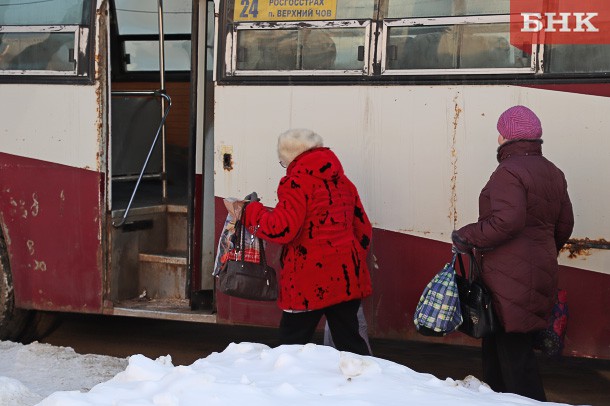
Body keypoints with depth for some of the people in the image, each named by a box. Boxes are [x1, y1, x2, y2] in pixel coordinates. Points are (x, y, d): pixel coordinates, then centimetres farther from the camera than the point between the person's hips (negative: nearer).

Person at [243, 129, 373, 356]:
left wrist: (251, 212, -5)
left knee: (291, 346, 3)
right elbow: (363, 229, 17)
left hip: (311, 281, -7)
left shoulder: (298, 180, -8)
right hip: (347, 276, 7)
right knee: (349, 341, 11)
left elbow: (282, 229, -18)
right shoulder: (341, 181, 14)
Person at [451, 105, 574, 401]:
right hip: (541, 274, 9)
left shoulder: (508, 172, -13)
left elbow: (507, 221, -25)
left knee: (512, 350, -5)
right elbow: (564, 225, 18)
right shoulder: (553, 174, 14)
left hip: (510, 278, -9)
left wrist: (468, 237, -14)